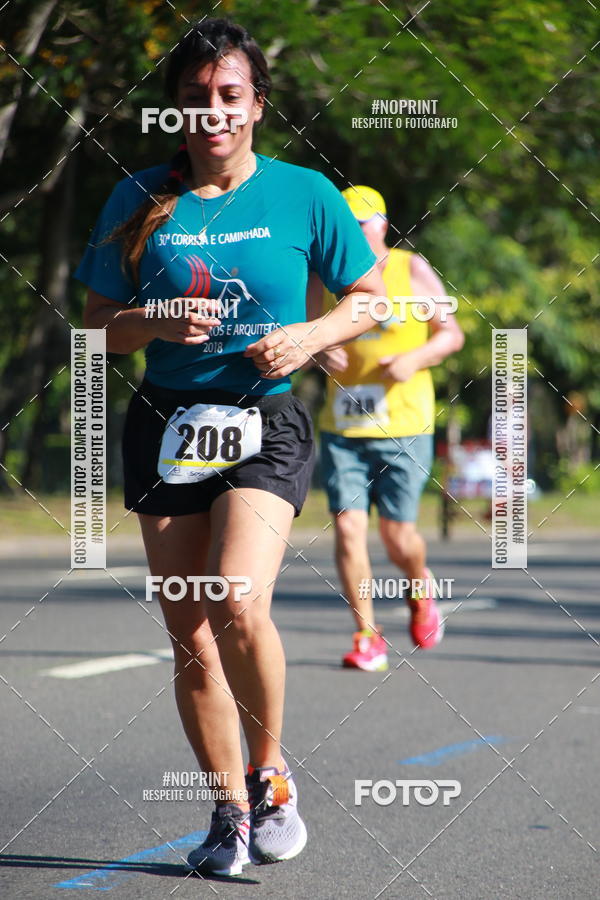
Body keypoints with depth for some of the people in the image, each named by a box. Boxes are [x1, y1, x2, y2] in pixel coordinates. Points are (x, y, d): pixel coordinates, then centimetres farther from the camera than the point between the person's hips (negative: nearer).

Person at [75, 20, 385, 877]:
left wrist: (312, 336, -9)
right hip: (166, 428, 3)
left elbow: (373, 296, 9)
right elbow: (98, 326, 7)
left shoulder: (302, 194, 0)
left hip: (266, 427, -3)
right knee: (189, 634, 3)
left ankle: (270, 774, 2)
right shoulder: (140, 199, 4)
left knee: (237, 604, -22)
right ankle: (230, 810, 19)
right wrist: (156, 323, -13)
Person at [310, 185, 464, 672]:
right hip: (342, 427, 2)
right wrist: (320, 354, -7)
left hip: (404, 426, -2)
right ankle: (368, 637, -1)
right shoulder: (325, 278, 6)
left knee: (397, 534, -2)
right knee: (348, 527, -10)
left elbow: (452, 333, 5)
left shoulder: (412, 271, 0)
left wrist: (414, 359, -13)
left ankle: (420, 587, 34)